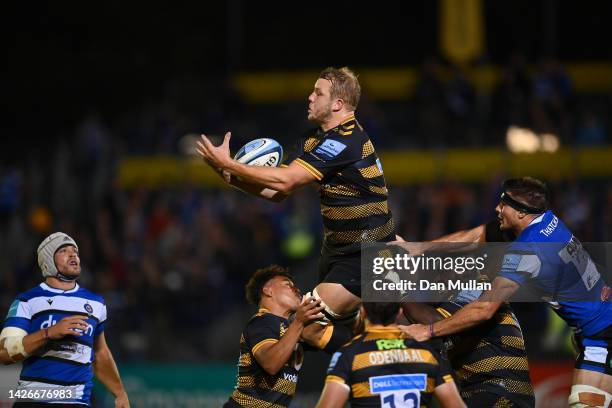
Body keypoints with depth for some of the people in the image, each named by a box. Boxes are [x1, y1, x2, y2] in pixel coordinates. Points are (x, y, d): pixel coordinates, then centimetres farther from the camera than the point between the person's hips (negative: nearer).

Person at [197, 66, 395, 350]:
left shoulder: (346, 141, -23)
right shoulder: (315, 139, 8)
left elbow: (284, 181, -26)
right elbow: (276, 192, 7)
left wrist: (228, 164, -20)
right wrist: (230, 176, -7)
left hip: (365, 255, -10)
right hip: (337, 249, 10)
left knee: (313, 324, -15)